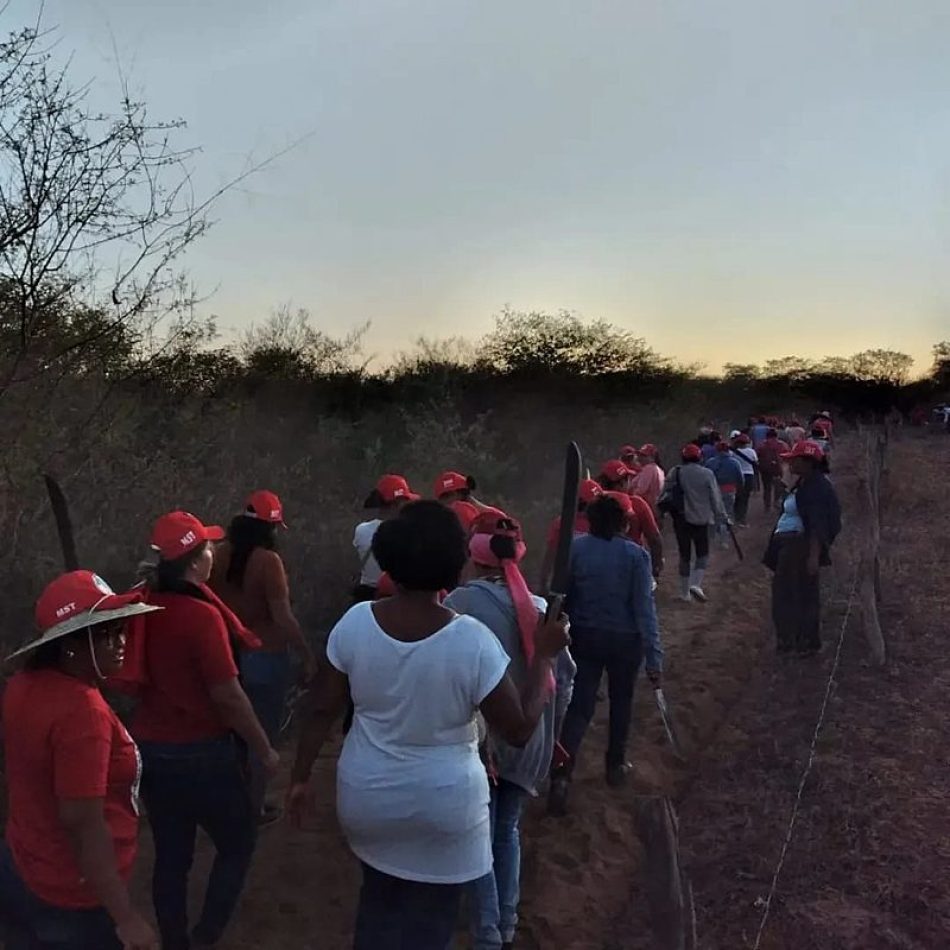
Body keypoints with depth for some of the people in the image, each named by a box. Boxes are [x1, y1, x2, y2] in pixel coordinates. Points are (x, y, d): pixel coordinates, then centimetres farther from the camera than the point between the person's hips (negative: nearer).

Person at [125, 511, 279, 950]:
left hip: (150, 747, 7)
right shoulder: (201, 615, -23)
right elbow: (227, 696, -20)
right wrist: (264, 750, -9)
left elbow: (140, 678, 10)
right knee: (238, 843, 15)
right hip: (200, 752, -6)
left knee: (171, 855, 18)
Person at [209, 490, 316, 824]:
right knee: (263, 733, 10)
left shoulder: (220, 555, -2)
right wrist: (307, 655, -12)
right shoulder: (268, 560, -20)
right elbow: (283, 617, -21)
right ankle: (254, 807, 20)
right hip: (265, 657, -6)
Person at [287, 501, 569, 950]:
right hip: (444, 806, -3)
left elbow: (322, 710, -6)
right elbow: (519, 730, -16)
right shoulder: (473, 640, -25)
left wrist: (300, 778, 8)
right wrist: (543, 655, -7)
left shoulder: (354, 622, -15)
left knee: (378, 897, 30)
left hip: (367, 796, 3)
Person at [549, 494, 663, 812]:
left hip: (584, 637, 1)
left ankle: (561, 774, -9)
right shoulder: (635, 555, -12)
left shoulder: (574, 549, -6)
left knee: (579, 706, 5)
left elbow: (562, 597, -2)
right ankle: (615, 765, 34)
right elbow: (645, 608, -16)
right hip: (624, 640, -1)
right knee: (621, 701, 21)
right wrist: (654, 656, -14)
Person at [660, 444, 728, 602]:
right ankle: (696, 584, -11)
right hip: (700, 519, -2)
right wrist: (721, 516, 6)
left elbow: (664, 493, -2)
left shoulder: (675, 473, -3)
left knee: (684, 555, 12)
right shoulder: (707, 474, -8)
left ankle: (685, 592, 17)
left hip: (680, 519, 2)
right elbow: (715, 498, -4)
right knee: (702, 554, 10)